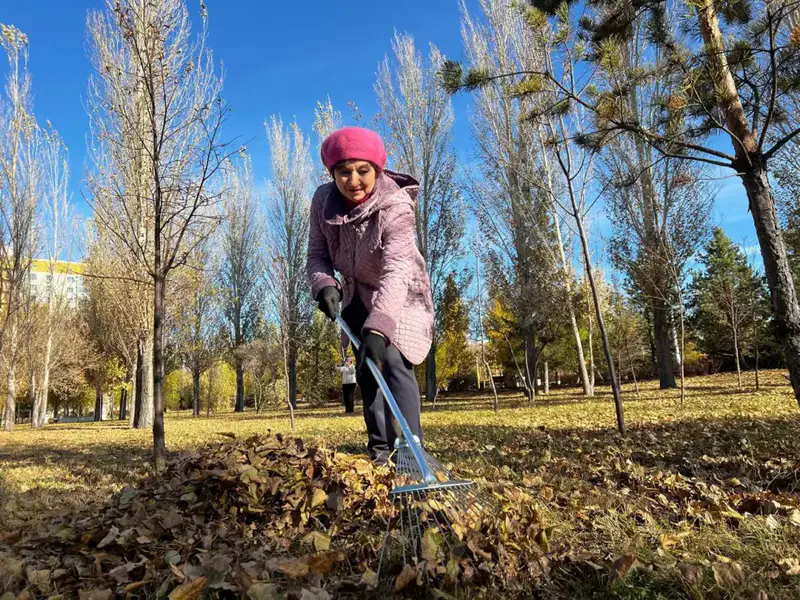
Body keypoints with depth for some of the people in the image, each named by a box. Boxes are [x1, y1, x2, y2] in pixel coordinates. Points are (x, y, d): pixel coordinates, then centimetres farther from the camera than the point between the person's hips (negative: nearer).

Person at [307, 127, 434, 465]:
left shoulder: (396, 207, -34)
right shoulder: (323, 200, -17)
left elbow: (396, 270, -47)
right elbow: (317, 255, -10)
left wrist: (378, 327, -60)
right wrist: (325, 285, -33)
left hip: (398, 297, -5)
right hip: (357, 296, 5)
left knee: (394, 362, -22)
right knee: (366, 370, 7)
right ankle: (380, 446, 19)